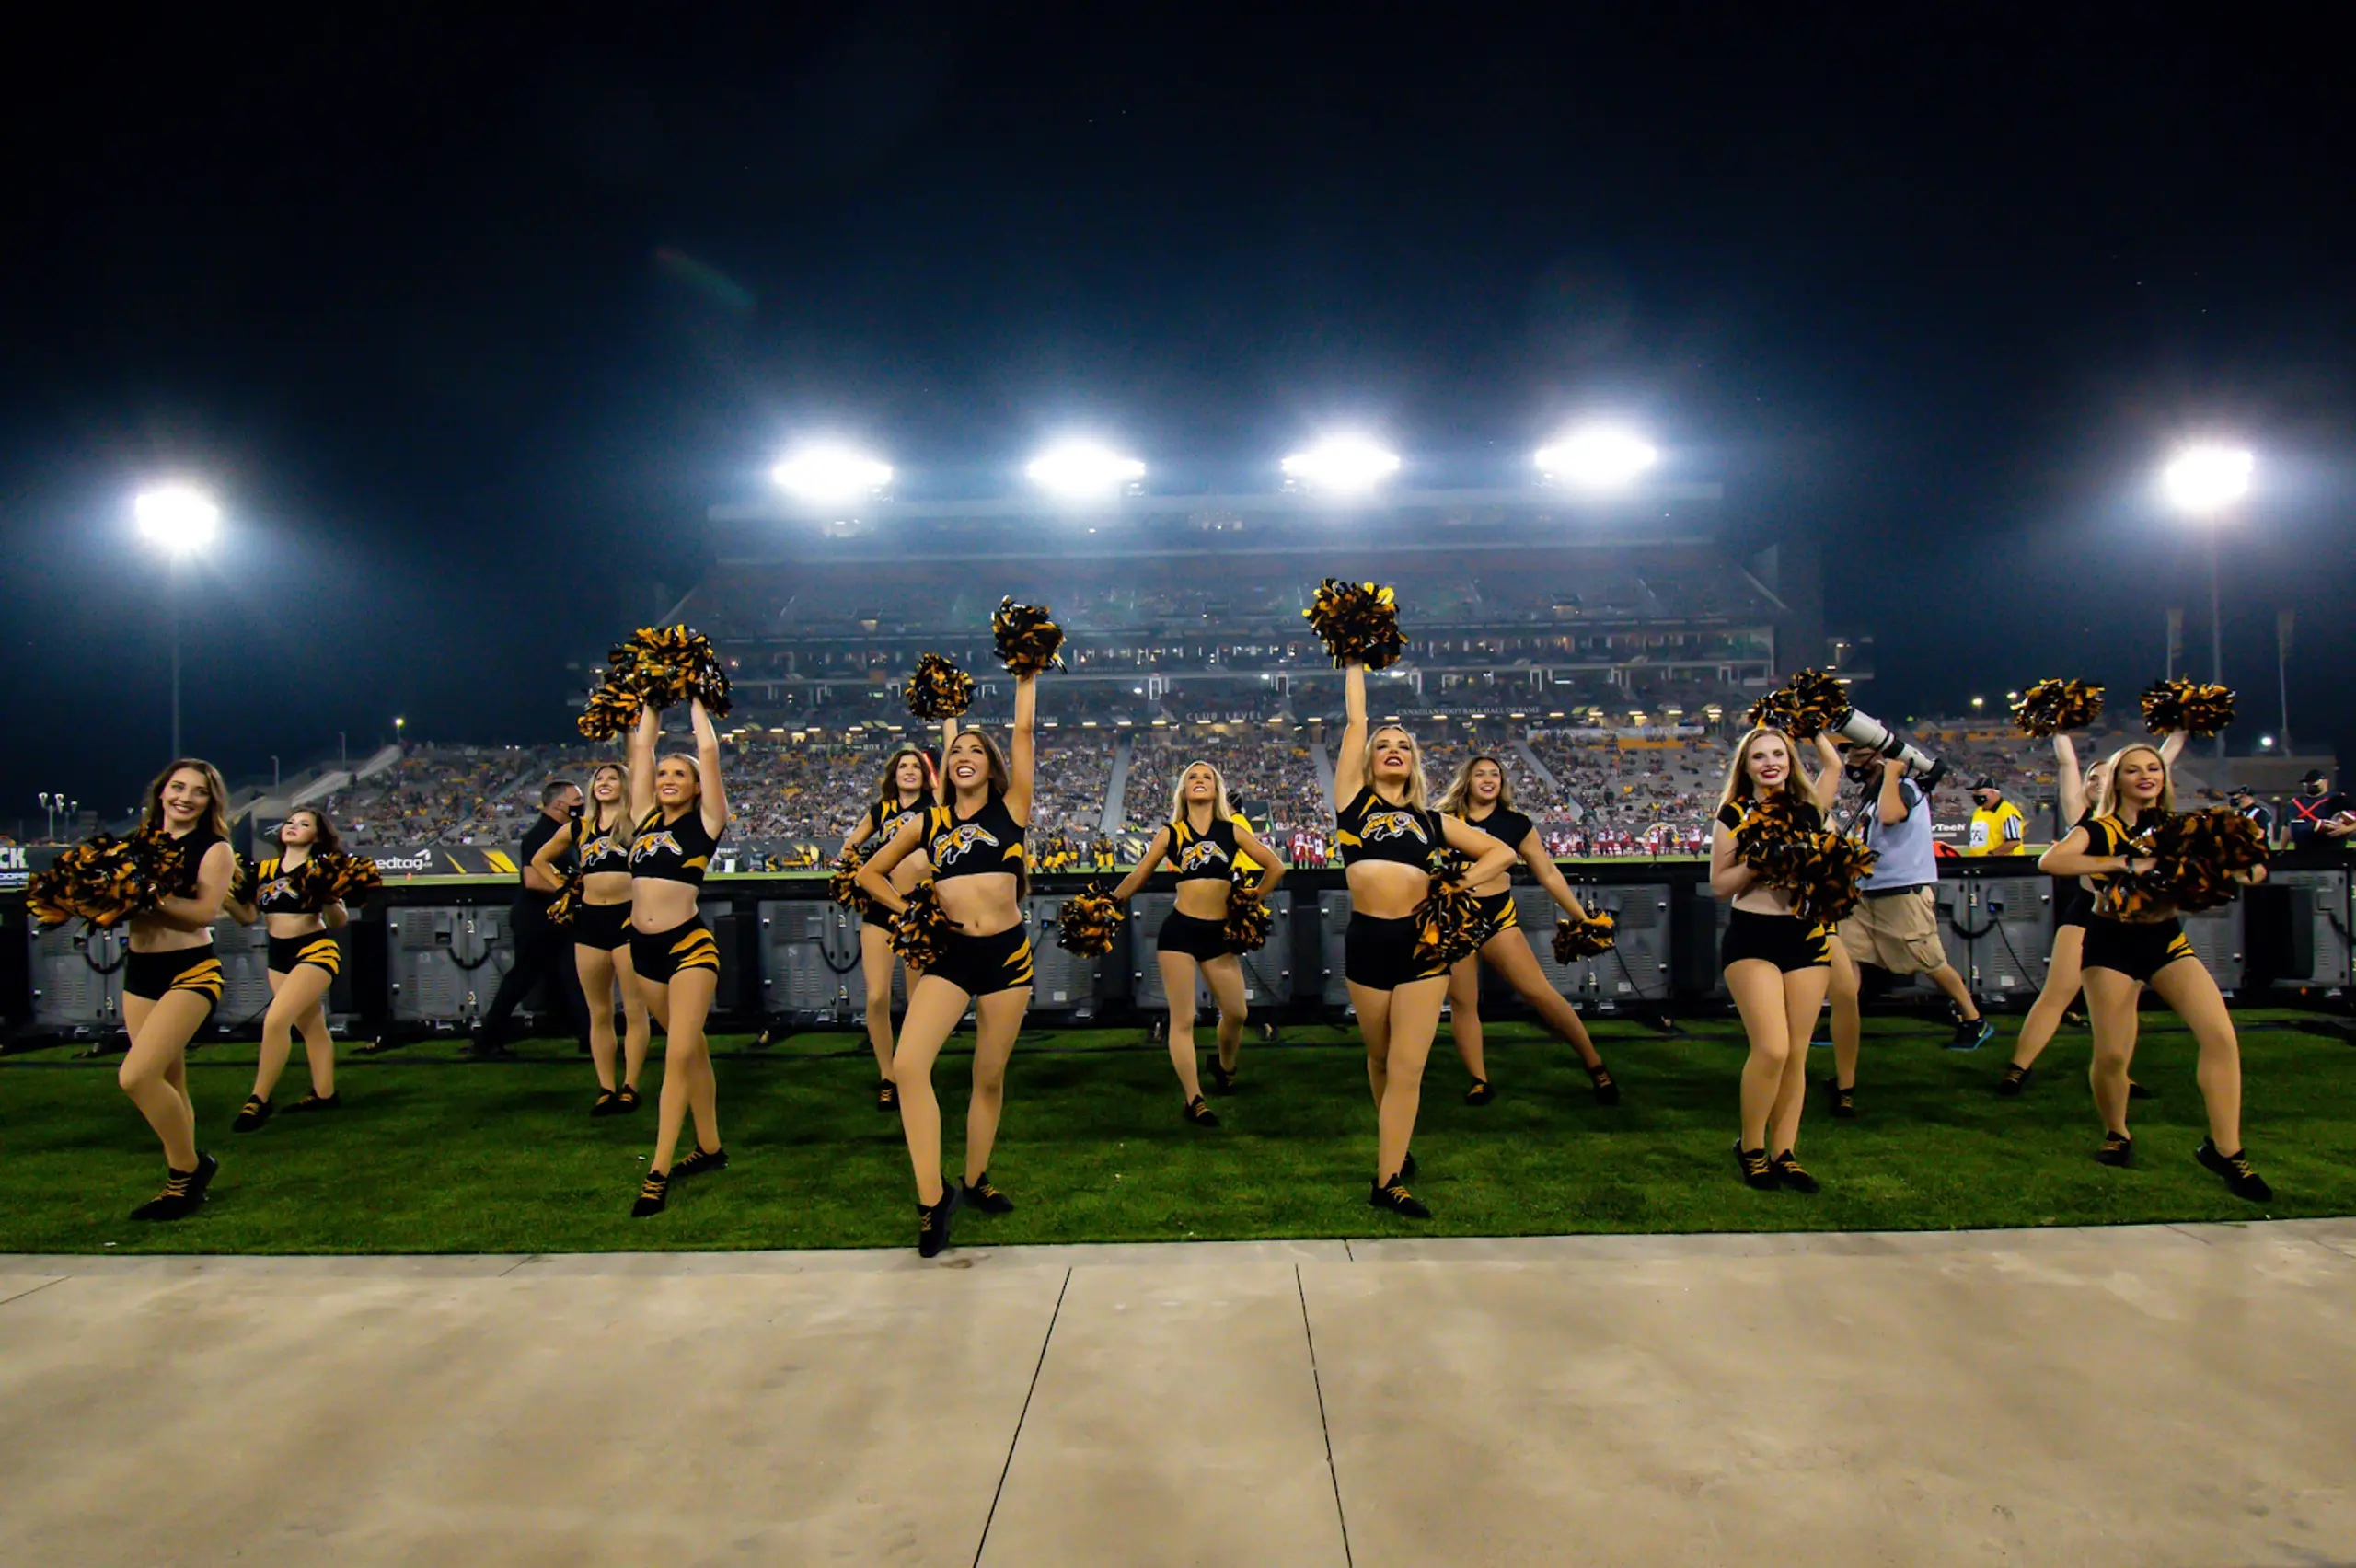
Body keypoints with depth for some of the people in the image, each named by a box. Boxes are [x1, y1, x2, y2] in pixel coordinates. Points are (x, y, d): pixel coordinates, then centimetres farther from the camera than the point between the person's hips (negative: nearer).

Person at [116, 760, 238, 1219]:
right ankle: (184, 1181, 25)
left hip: (191, 970, -6)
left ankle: (188, 1167, 3)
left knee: (136, 1076, -17)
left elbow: (205, 911, -18)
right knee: (167, 1084, 12)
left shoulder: (215, 850, -6)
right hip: (139, 971, 6)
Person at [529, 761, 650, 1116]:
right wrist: (563, 885, 17)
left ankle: (630, 1087, 4)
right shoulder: (577, 828, 15)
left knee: (634, 1009, -2)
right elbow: (539, 860, 26)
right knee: (599, 1012, 8)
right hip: (589, 919, 4)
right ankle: (606, 1089, 14)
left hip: (628, 916, -4)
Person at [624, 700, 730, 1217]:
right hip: (643, 944, 6)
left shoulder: (705, 821, -1)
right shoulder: (645, 817, 11)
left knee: (679, 1054, -9)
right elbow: (641, 747, 14)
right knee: (690, 1048, 15)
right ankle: (710, 1147, 25)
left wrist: (695, 701, 7)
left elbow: (708, 750, -5)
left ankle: (659, 1172, -8)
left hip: (689, 943, -6)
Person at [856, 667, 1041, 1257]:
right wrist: (908, 911, 6)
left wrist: (1027, 679, 5)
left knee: (990, 1076, 8)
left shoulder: (1011, 809, 6)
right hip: (950, 953, 1)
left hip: (1007, 952, -1)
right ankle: (932, 1199, -8)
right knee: (908, 1065, -16)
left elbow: (1023, 732, 1)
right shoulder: (929, 823, 11)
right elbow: (870, 872, 20)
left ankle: (975, 1182, 27)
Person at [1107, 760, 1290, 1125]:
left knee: (1236, 1013, 9)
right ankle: (1194, 1100, 7)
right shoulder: (1170, 833, 4)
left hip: (1219, 932, 2)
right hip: (1179, 930, -2)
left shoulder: (1232, 830, 5)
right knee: (1183, 1019, -2)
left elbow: (1275, 868, 11)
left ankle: (1225, 1066, 40)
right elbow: (1137, 877, 5)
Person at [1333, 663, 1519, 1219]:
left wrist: (1464, 883, 3)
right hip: (1366, 942, 0)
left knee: (1407, 1067, -5)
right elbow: (1355, 722, 8)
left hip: (1421, 943, 1)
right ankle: (1394, 1149, 35)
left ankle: (1388, 1179, -1)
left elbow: (1502, 852, 20)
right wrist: (1355, 666, 16)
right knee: (1381, 1060, 13)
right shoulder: (1353, 799, 8)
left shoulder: (1433, 820, 14)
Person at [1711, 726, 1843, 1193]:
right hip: (1752, 937, -4)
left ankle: (1784, 1152, 16)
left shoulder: (1809, 808, 8)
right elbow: (1719, 884, -2)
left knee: (1796, 1054, 5)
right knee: (1771, 1048, -14)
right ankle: (1750, 1146, 6)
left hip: (1808, 937, 4)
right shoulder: (1735, 814, 0)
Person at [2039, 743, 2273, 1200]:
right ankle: (2116, 1135, 22)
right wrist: (2125, 864, -28)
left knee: (2221, 1035, -15)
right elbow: (2050, 861, -24)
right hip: (2112, 941, -3)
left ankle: (2224, 1149, -1)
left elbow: (2250, 870, 6)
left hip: (2167, 939, 3)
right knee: (2112, 1055, -7)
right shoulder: (2100, 830, -4)